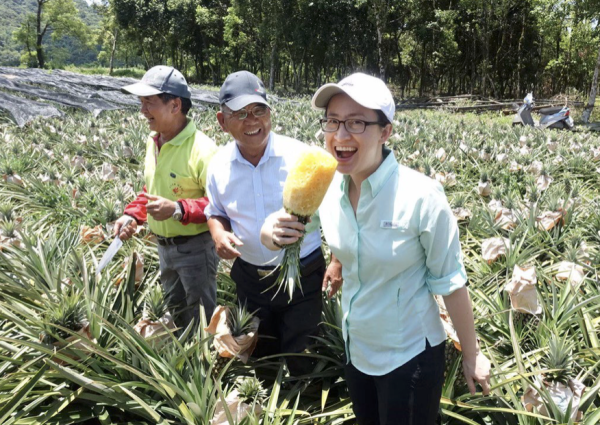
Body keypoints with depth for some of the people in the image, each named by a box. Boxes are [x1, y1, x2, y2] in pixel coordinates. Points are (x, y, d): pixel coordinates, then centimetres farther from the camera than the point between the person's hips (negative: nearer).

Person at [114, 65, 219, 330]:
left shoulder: (202, 149, -25)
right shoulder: (153, 141, 2)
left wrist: (178, 210, -33)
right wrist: (131, 215, 2)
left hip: (195, 248, -8)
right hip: (163, 246, 8)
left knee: (201, 319, 8)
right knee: (176, 312, 25)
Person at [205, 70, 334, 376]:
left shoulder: (300, 156, -16)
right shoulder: (219, 165, -5)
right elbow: (216, 212, 12)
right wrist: (218, 232, -11)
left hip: (304, 277, -3)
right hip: (251, 279, 4)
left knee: (302, 362, 7)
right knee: (260, 356, 22)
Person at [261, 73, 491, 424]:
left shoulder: (421, 196, -25)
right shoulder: (327, 188, -11)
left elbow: (450, 281, -16)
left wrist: (471, 355, -7)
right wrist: (271, 231, -18)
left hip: (410, 356, -5)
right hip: (356, 349, 5)